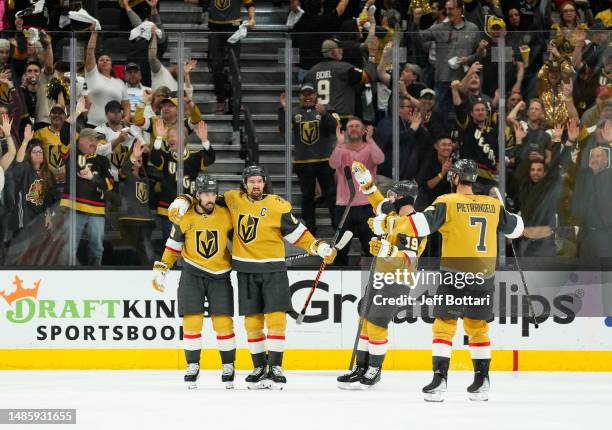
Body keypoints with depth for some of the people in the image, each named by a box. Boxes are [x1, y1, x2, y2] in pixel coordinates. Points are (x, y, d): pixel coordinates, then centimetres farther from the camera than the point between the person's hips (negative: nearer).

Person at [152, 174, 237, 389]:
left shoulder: (226, 216, -6)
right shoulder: (185, 218, -5)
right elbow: (173, 246, 5)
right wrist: (161, 270, 2)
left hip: (220, 274, 0)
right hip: (193, 273, 0)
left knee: (223, 321, -4)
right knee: (192, 320, -6)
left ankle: (228, 367, 8)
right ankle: (192, 366, 4)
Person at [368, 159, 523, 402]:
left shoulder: (447, 203, -8)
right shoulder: (493, 205, 7)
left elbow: (421, 224, -18)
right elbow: (515, 228, 20)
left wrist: (387, 225, -10)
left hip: (455, 275, -5)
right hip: (484, 277, 5)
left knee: (444, 325, 0)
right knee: (478, 327, 16)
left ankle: (440, 380, -9)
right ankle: (482, 381, 17)